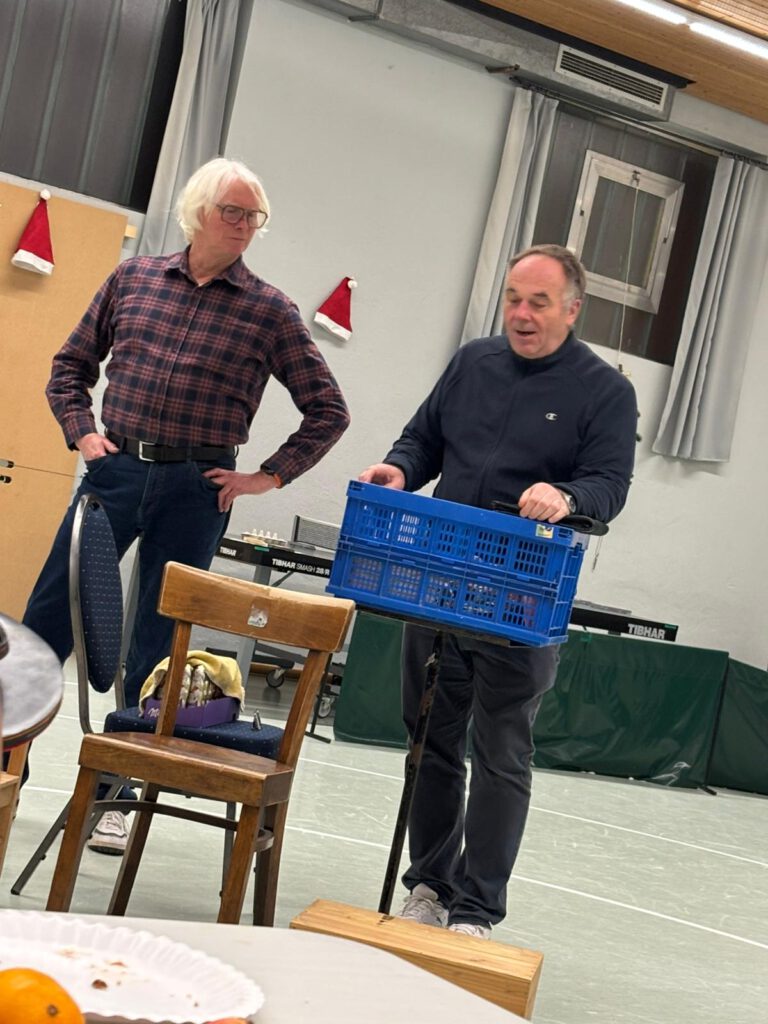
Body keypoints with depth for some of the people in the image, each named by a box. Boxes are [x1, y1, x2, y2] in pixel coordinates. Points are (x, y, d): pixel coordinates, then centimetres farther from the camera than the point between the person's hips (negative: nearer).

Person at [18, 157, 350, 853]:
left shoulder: (270, 311, 0)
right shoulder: (134, 278, 6)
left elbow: (328, 411, 4)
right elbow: (72, 363, 17)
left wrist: (269, 477, -2)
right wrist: (82, 432, 3)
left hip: (194, 490, -1)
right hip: (113, 472, 2)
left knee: (157, 645, 5)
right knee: (48, 618, 2)